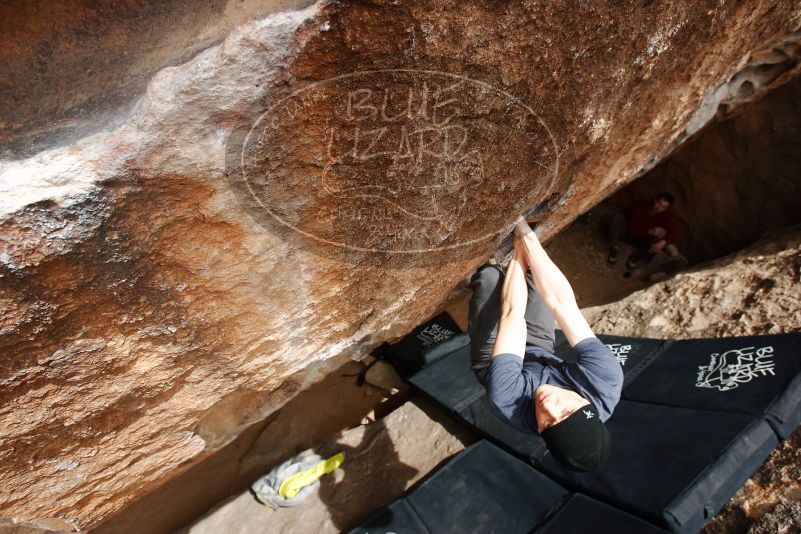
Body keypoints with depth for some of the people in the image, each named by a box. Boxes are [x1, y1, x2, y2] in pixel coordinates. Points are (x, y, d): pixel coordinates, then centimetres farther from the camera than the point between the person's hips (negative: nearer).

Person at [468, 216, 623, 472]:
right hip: (542, 350, 3)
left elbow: (513, 315, -38)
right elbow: (562, 304, -38)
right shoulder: (607, 383, -41)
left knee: (489, 276, -11)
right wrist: (527, 237, -33)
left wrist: (519, 254, -26)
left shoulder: (507, 401, -47)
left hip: (489, 358, -2)